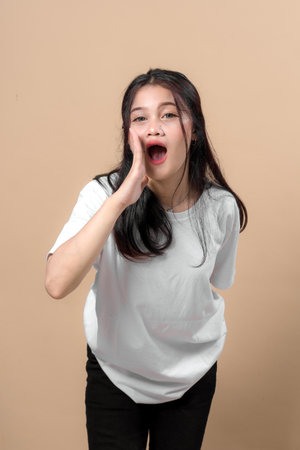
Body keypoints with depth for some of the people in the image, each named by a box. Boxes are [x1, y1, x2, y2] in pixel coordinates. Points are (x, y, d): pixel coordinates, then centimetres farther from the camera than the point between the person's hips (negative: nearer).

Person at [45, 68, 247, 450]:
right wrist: (120, 200, -38)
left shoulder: (222, 209, -15)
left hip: (192, 377, 2)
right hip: (115, 373, -1)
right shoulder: (103, 194, -20)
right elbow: (57, 284, -34)